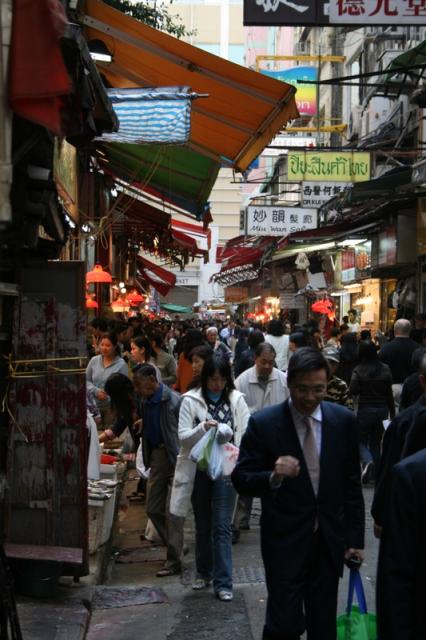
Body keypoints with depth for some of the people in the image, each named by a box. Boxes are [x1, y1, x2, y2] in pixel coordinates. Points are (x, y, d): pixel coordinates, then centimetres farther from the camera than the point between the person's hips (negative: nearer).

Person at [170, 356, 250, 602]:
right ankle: (204, 573, 31)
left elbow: (246, 433, -1)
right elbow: (183, 436, -6)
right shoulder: (191, 401, -3)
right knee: (202, 525, 15)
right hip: (198, 469, 1)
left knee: (222, 527, -4)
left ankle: (223, 582, 0)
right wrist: (203, 428, -23)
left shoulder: (236, 400, 0)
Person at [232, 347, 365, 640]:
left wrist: (355, 538, 5)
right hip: (285, 541, -3)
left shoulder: (344, 421, -2)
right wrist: (274, 477, -28)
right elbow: (241, 480, -7)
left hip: (330, 541, 3)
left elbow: (352, 484, 6)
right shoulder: (264, 424, -10)